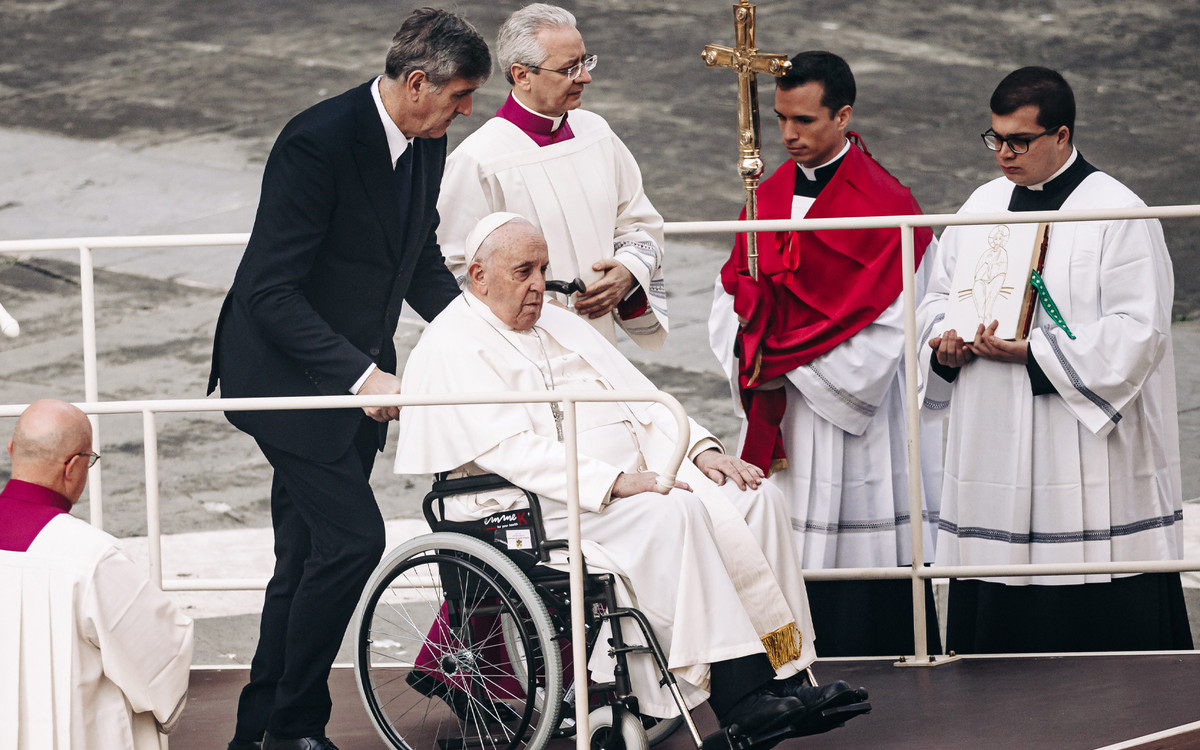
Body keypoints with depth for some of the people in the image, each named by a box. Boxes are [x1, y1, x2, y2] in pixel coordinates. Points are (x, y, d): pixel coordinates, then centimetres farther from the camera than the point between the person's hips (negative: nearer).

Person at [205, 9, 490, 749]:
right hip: (288, 375, -8)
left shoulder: (425, 146, 2)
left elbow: (423, 264, 18)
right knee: (352, 536, -15)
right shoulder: (319, 141, -24)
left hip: (353, 376, 8)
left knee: (308, 558, 12)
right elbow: (269, 291, -25)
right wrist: (360, 375, -28)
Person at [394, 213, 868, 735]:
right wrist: (613, 482, -25)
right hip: (543, 506, -8)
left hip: (633, 480, 8)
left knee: (755, 498, -12)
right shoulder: (451, 349, -4)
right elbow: (511, 449, -17)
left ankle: (785, 678, -19)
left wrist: (701, 450, 0)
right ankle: (739, 696, -35)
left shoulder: (557, 324, 22)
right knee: (673, 515, -33)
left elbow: (638, 397, 19)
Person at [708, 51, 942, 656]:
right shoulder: (767, 198, 11)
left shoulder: (884, 206, -8)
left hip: (857, 414, -5)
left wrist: (784, 364, -11)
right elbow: (732, 300, 13)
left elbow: (883, 325, -13)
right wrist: (750, 361, -8)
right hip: (778, 418, 6)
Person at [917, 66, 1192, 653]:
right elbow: (939, 297, 22)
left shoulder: (1117, 213, -7)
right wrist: (946, 341, -2)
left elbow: (1138, 332, -14)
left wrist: (1033, 352, -20)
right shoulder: (983, 207, 13)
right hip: (993, 448, 6)